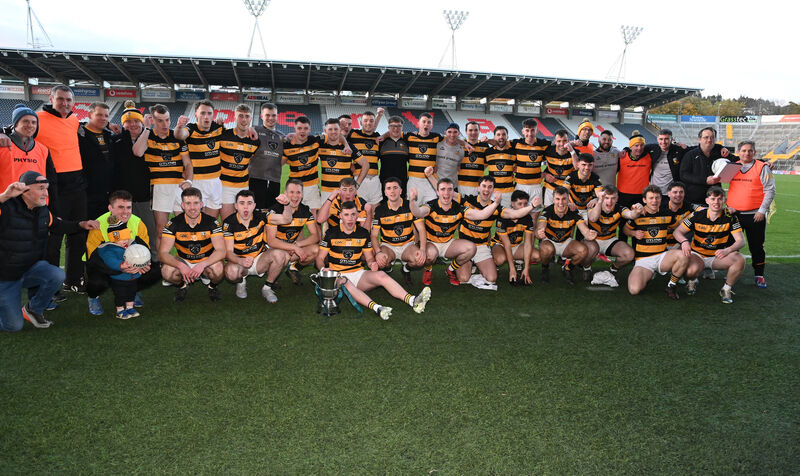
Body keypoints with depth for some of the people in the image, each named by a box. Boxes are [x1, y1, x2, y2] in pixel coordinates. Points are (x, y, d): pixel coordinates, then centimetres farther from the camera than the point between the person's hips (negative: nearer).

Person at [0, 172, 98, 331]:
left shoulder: (43, 211, 0)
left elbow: (58, 225, 19)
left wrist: (81, 225, 6)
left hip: (32, 267, 6)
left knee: (57, 276, -29)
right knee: (13, 326, -6)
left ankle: (33, 310, -1)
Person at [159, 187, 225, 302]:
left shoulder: (212, 222, -14)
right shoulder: (174, 224, -12)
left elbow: (221, 251, -22)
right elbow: (162, 253, -18)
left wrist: (202, 264, -40)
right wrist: (181, 266, -38)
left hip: (207, 262, -1)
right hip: (184, 261, 1)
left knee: (218, 270, -34)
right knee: (166, 270, -30)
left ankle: (211, 285, 4)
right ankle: (182, 284, 6)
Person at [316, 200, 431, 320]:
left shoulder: (363, 234, 10)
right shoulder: (331, 234, 1)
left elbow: (369, 258, 15)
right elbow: (320, 258, 3)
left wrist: (371, 264, -9)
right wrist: (323, 269, -19)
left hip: (358, 273, 3)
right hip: (338, 275, -3)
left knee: (381, 275, -26)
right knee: (345, 283, -39)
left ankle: (412, 301, -44)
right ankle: (376, 308, -62)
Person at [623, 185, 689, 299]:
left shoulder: (667, 215, 6)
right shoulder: (637, 215, -1)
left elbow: (678, 226, 26)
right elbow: (625, 229, 13)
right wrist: (634, 233, -6)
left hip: (662, 256, 2)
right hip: (643, 260, -2)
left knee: (682, 255, -33)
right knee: (634, 289, -27)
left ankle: (671, 285, -7)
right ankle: (647, 275, 12)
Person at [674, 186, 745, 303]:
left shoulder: (730, 218, -8)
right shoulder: (697, 215, -9)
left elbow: (741, 241, -12)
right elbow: (678, 231, -6)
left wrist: (728, 250, -34)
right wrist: (684, 241, -30)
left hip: (718, 256, 2)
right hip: (697, 255, -2)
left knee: (740, 259, -28)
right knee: (692, 270, -35)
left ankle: (727, 289, -3)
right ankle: (692, 282, 6)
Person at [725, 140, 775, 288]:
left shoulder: (762, 167, -1)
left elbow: (770, 190, -3)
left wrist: (762, 211, -10)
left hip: (755, 215, -3)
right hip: (733, 213, 3)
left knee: (756, 247, 3)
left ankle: (759, 275, 15)